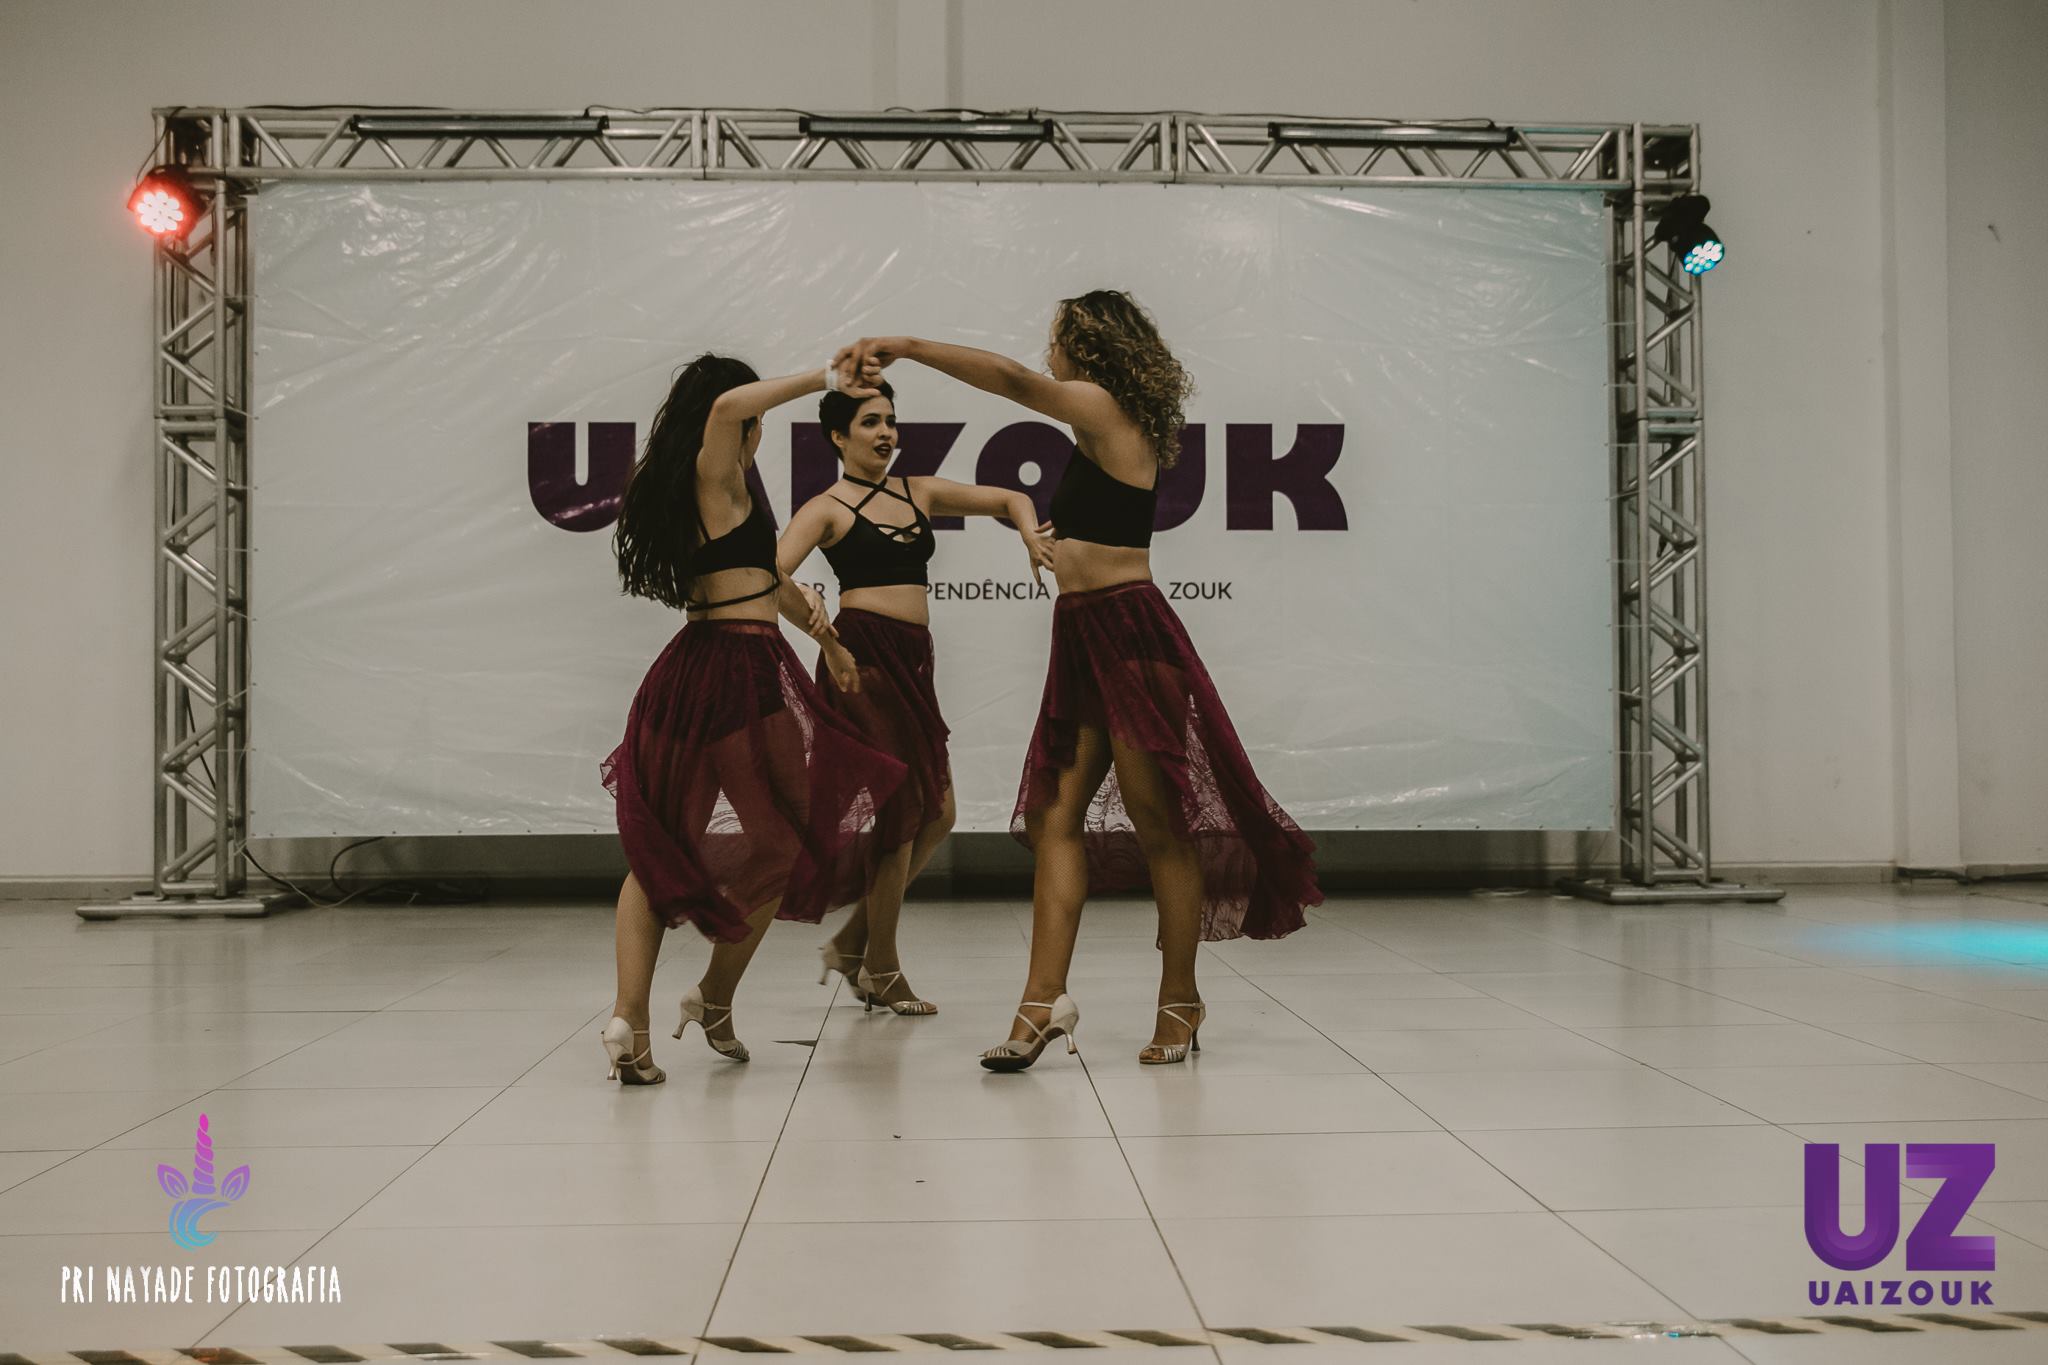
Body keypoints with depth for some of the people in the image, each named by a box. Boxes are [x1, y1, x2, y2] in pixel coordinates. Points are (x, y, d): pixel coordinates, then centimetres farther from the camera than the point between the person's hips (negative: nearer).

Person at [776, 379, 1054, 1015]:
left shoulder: (918, 492, 16)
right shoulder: (828, 508, -1)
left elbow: (1009, 498, 21)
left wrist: (1031, 536, 1)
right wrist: (827, 642, -22)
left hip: (912, 661, 7)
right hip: (863, 657, -7)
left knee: (936, 814, 7)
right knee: (902, 808, -5)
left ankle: (851, 943, 20)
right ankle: (880, 969, 9)